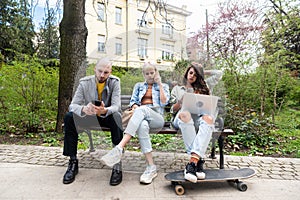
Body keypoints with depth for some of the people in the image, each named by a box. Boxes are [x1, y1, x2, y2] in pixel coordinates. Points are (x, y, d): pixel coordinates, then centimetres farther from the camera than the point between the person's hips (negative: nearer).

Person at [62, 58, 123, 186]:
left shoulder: (114, 82, -12)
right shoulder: (85, 82, -9)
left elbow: (116, 106, -21)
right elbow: (73, 105, -15)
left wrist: (104, 110, -45)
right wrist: (83, 109, -40)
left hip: (107, 117, -2)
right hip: (90, 117, 2)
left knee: (116, 117, -35)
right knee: (69, 117, -22)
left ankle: (117, 165, -28)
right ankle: (73, 162, -11)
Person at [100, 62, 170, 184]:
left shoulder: (163, 86, 23)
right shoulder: (139, 86, 28)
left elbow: (164, 102, 5)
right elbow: (133, 102, 17)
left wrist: (159, 84, 6)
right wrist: (135, 107, -7)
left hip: (157, 118, -1)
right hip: (141, 118, 2)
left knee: (142, 109, -38)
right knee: (142, 125, -39)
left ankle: (119, 148, -48)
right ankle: (151, 167, -37)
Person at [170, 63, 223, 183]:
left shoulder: (203, 87, 30)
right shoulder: (177, 89, 28)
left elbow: (218, 74, 32)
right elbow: (173, 109, 19)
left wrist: (202, 72, 34)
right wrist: (180, 102, -2)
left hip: (198, 117, 1)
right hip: (181, 118, -1)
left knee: (208, 118, -36)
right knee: (185, 114, -39)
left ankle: (192, 162, -47)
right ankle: (198, 160, -41)